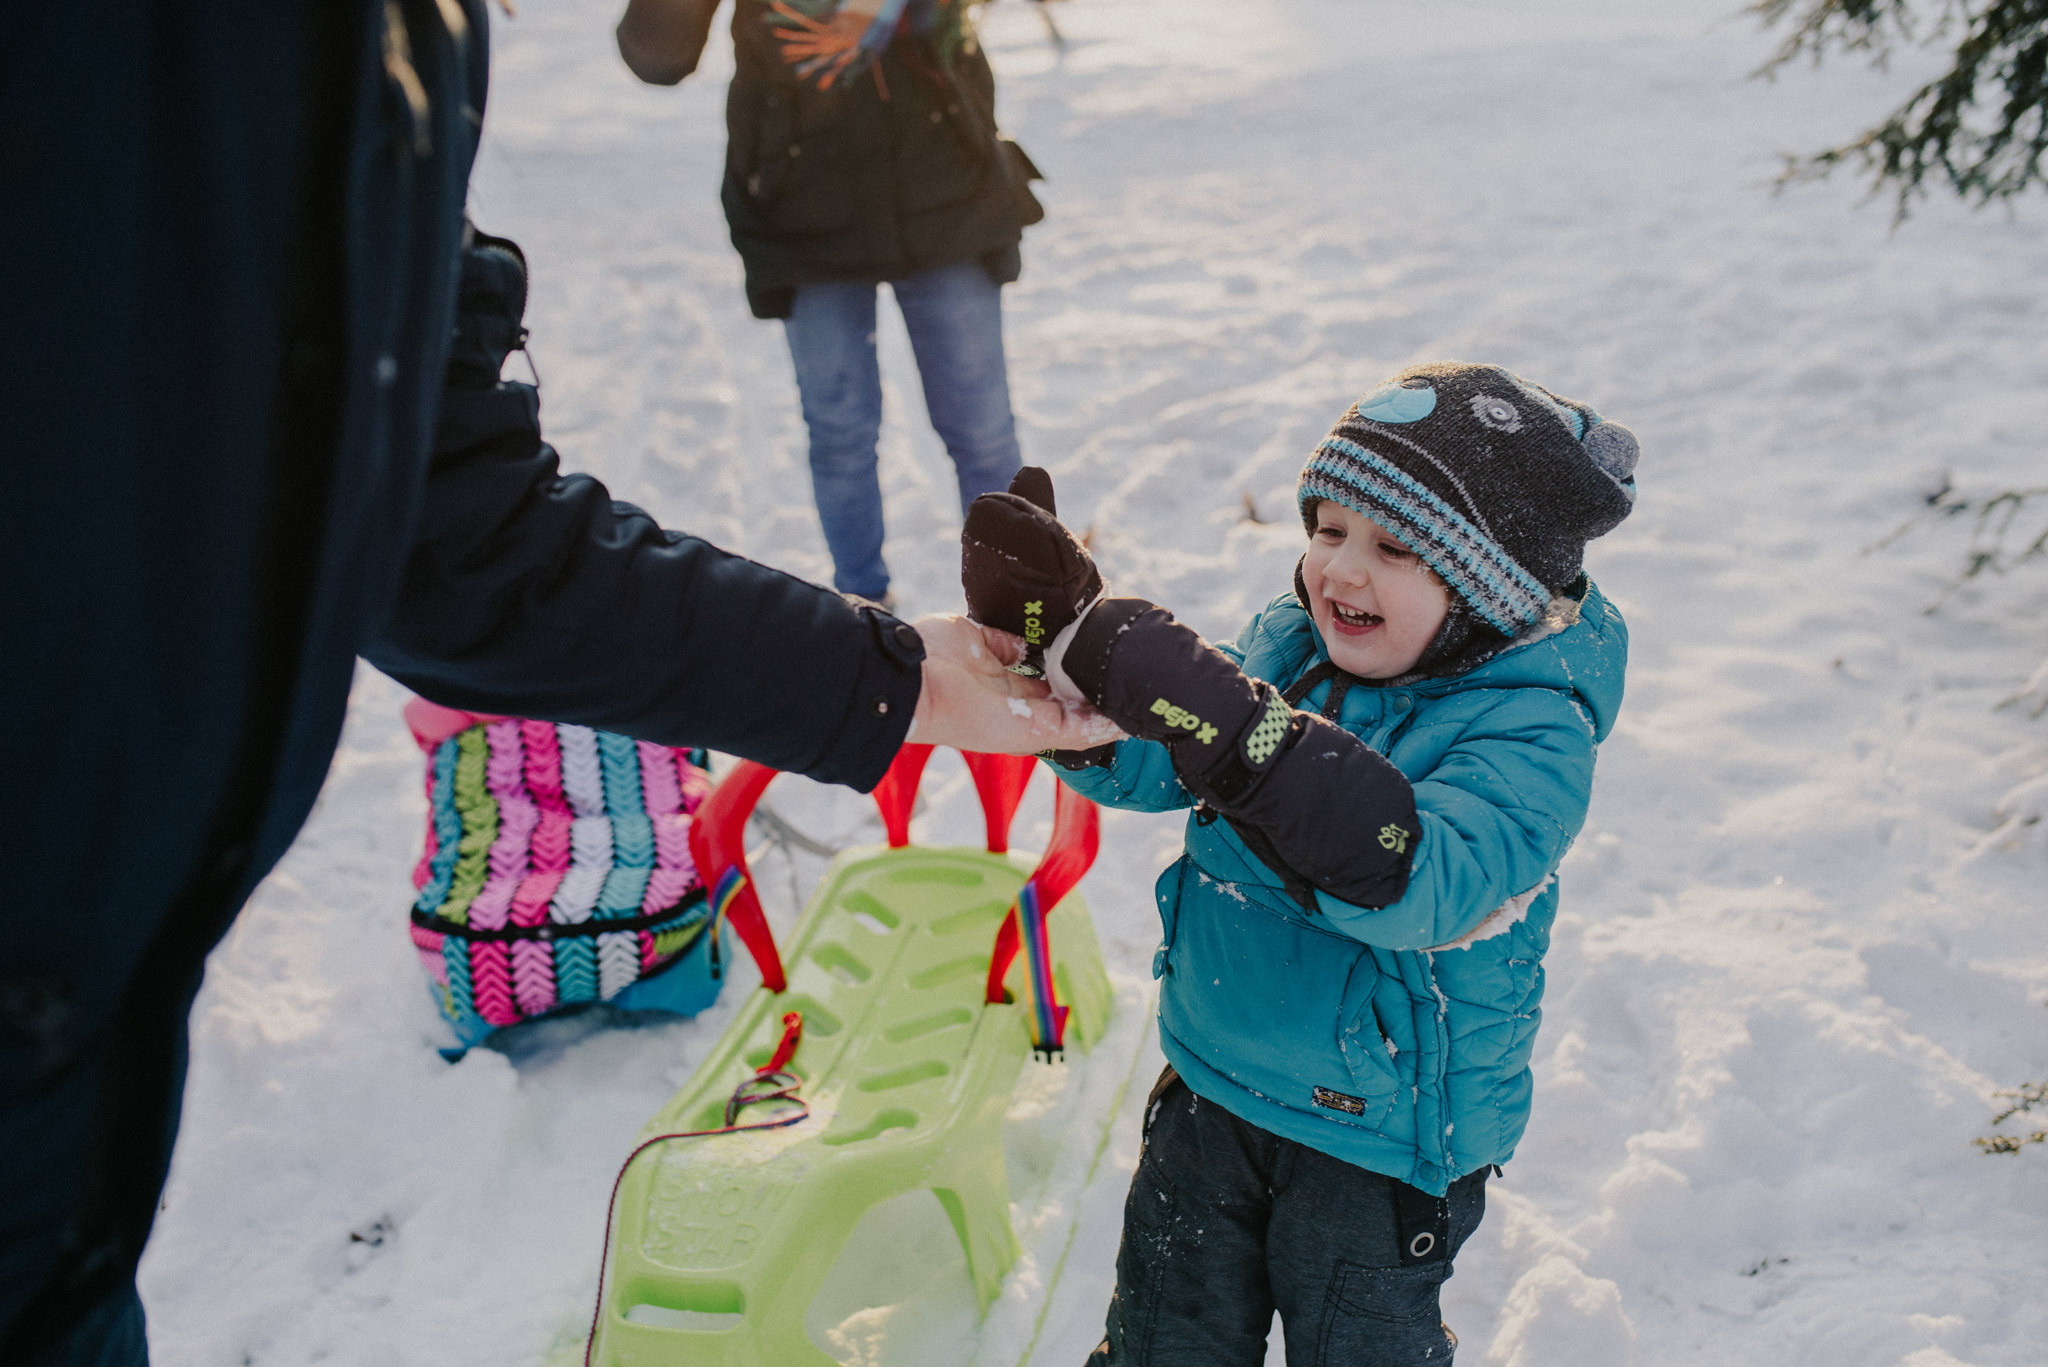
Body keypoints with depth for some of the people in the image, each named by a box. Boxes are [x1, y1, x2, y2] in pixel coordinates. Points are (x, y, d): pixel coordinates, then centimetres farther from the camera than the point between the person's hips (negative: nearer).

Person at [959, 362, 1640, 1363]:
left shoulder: (1530, 733, -25)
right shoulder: (1287, 646, -5)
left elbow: (1417, 881, -42)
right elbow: (1137, 766, -4)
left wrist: (1214, 716, -51)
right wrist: (1055, 628, -23)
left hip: (1378, 1139, -5)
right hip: (1211, 1090, 6)